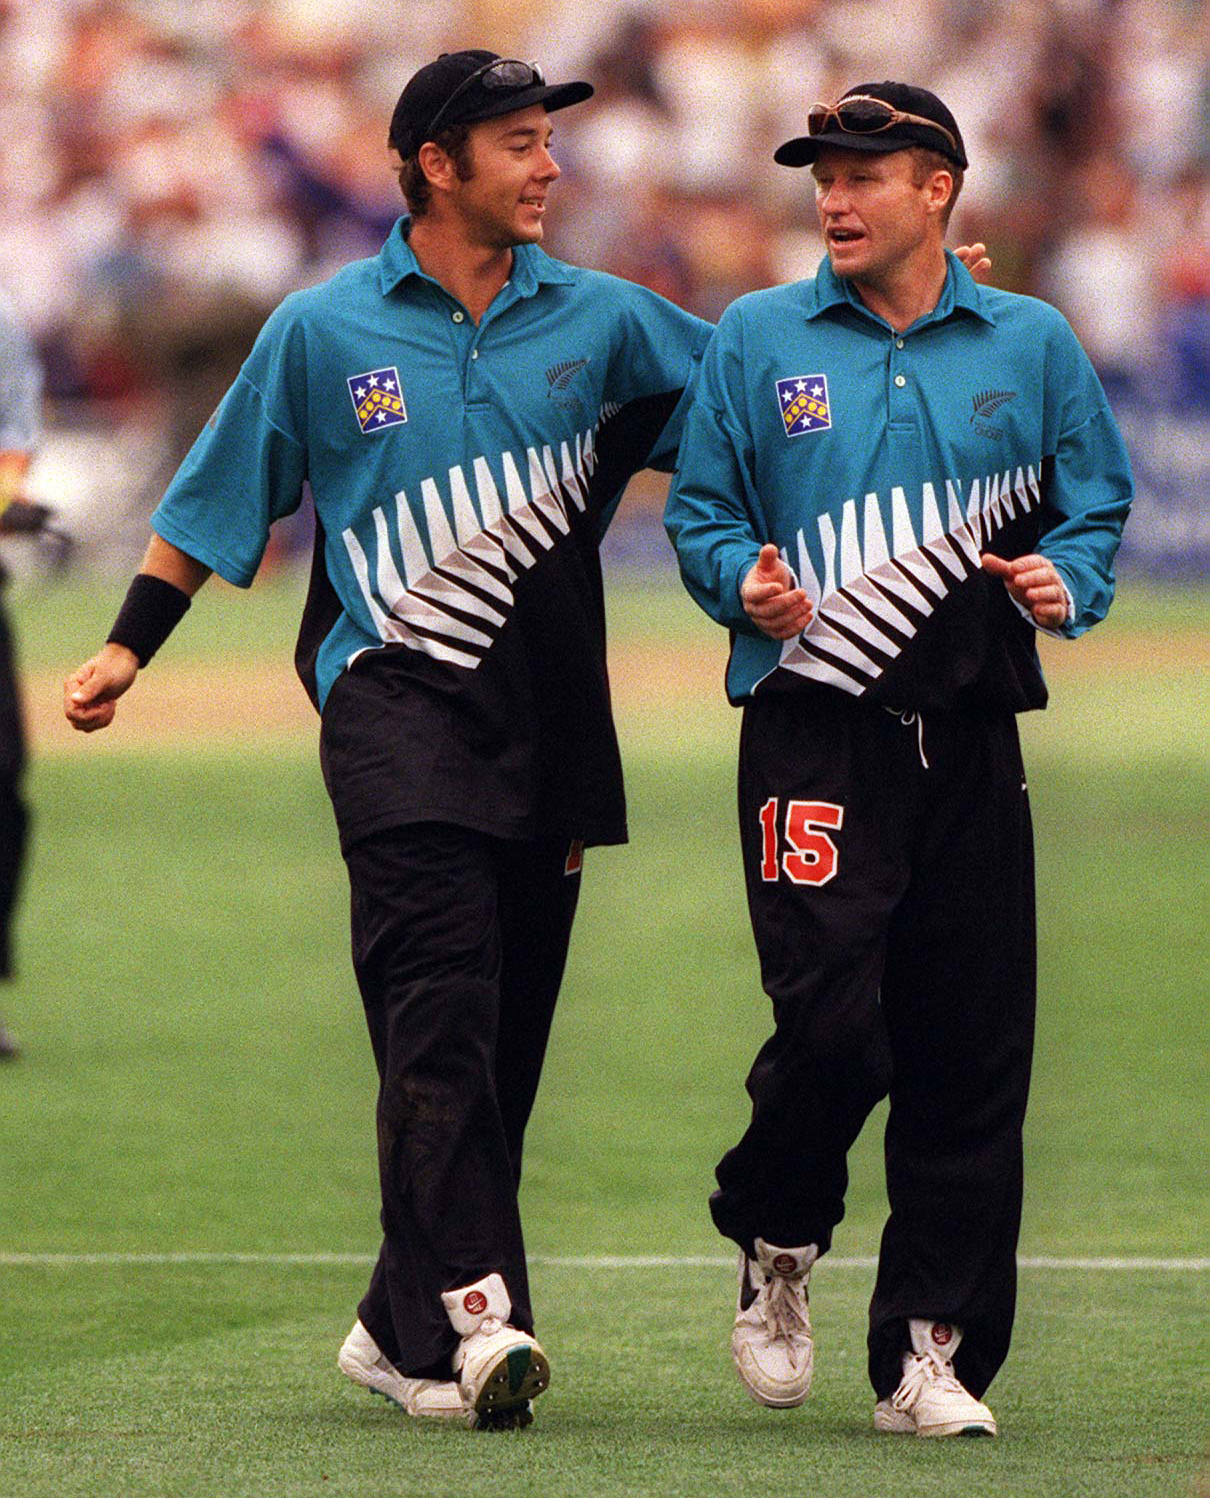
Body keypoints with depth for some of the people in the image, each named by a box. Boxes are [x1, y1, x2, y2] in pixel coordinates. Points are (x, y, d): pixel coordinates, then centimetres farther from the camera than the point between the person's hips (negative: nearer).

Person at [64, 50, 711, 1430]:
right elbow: (216, 502, 12)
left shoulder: (600, 320, 11)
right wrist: (128, 647, 5)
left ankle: (401, 1331, 12)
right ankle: (474, 1311, -27)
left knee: (505, 1042, 4)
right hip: (396, 705, -4)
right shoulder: (325, 332, 5)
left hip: (550, 725, 4)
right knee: (440, 1005, -19)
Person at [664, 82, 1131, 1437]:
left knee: (971, 1048, -1)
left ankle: (929, 1355, 7)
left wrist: (1067, 583, -5)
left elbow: (1098, 503, 15)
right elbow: (700, 511, 9)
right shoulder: (756, 340, 7)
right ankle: (776, 1248, 13)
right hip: (816, 729, -2)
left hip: (969, 738, 2)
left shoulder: (1031, 347, 11)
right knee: (832, 1018, -16)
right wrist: (746, 586, -10)